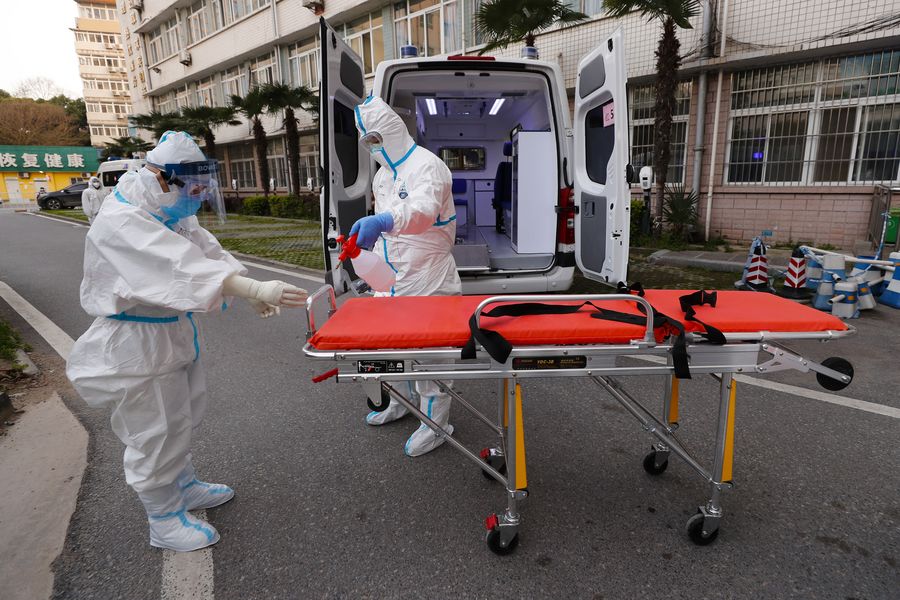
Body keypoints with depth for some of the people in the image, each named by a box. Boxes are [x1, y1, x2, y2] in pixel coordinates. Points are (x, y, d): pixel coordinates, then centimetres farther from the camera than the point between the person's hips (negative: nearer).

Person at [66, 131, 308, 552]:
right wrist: (256, 289, -49)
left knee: (182, 417, 23)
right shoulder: (121, 223, -26)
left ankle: (184, 486, 44)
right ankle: (164, 521, 24)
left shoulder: (171, 213, 5)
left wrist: (254, 293, -17)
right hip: (136, 343, -9)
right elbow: (182, 268, -40)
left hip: (173, 330, 10)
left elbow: (207, 251, -2)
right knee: (154, 431, 4)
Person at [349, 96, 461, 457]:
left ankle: (435, 423, 14)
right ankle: (399, 402, 38)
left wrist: (382, 221, -52)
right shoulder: (383, 175, 15)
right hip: (394, 275, 9)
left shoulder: (426, 165, -14)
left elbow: (423, 210, -36)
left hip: (426, 277, -9)